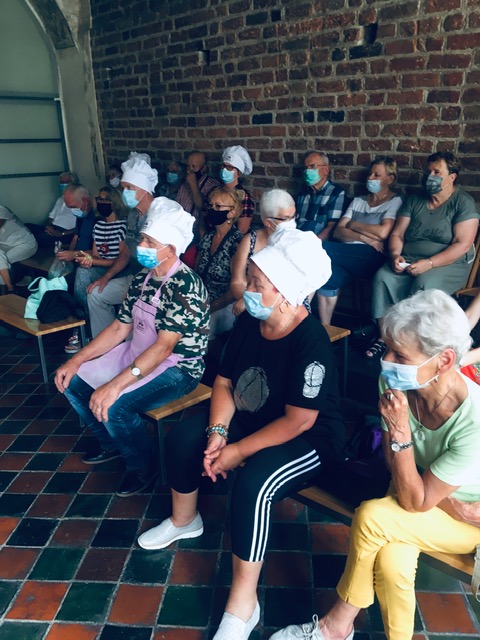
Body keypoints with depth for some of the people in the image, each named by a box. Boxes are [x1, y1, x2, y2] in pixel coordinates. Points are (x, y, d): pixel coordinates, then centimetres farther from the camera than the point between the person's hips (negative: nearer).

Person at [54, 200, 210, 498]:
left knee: (114, 406, -29)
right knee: (72, 381, 6)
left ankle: (144, 467, 1)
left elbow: (164, 347, -31)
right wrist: (77, 360, 1)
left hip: (177, 368, -9)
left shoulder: (185, 285, -24)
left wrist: (115, 385, -37)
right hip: (138, 354, 9)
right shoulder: (143, 278, 2)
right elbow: (120, 328, 7)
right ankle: (111, 444, 26)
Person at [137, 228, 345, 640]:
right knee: (183, 436, 0)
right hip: (250, 421, 8)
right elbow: (224, 381, 2)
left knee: (252, 482, -32)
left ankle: (243, 603, -11)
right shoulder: (248, 322, -6)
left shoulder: (311, 343, -29)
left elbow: (298, 421, -28)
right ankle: (184, 520, 28)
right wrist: (217, 432, -13)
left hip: (309, 439, -8)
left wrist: (238, 451, -23)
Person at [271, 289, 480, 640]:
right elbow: (394, 465, -8)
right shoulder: (393, 383, -21)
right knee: (390, 561, -27)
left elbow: (415, 503, -26)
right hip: (420, 495, 4)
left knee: (370, 517, -26)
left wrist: (400, 428, -36)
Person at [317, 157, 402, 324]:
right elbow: (338, 232, 9)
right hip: (348, 256, 5)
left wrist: (354, 225, 2)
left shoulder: (395, 201, 8)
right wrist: (364, 237, -8)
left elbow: (383, 232, -11)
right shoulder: (358, 201, 23)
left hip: (371, 258, -5)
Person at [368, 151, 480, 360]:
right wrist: (395, 255, -11)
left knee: (424, 284, -36)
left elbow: (463, 244, -13)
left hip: (448, 264, -4)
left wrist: (429, 263, -23)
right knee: (383, 277, -25)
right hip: (409, 262, 4)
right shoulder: (414, 200, 13)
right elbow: (397, 234, 11)